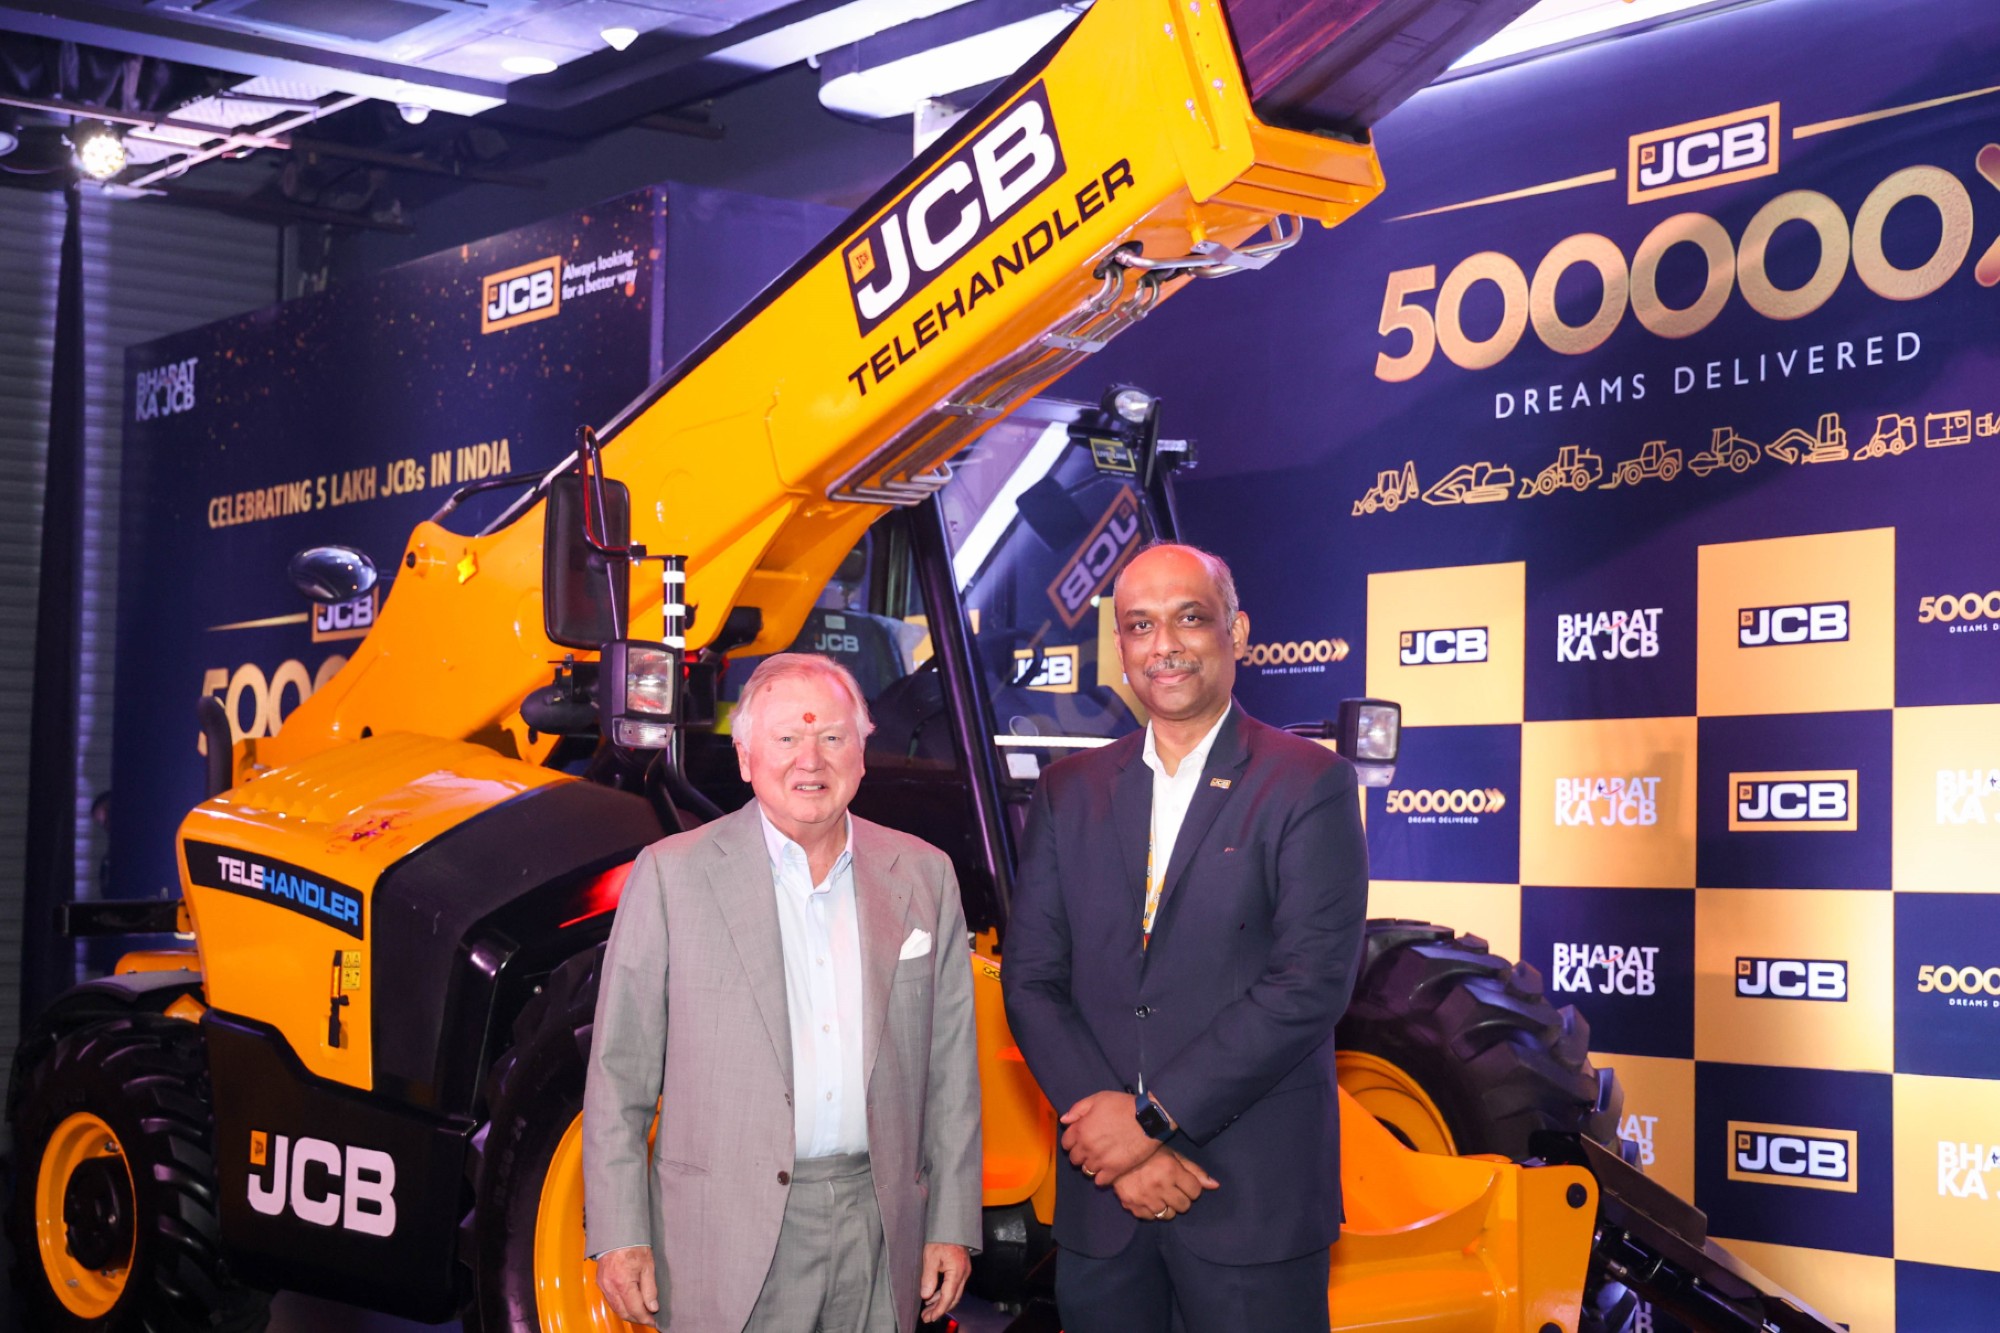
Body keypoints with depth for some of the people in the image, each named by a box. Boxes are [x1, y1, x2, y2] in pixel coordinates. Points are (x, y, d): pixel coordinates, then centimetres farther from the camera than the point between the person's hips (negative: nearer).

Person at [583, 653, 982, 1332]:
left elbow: (951, 1067, 10)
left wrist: (952, 1225, 6)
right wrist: (620, 1236, -6)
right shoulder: (671, 875, -2)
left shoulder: (924, 876, 8)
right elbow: (620, 1072, -1)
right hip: (730, 1243, -3)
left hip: (880, 1238, 3)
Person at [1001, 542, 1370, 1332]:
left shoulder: (1311, 785, -3)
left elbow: (1312, 981, -12)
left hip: (1255, 1200, -3)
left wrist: (1153, 1116, -14)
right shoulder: (1069, 792, 10)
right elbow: (1030, 978, 4)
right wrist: (1113, 1134, -10)